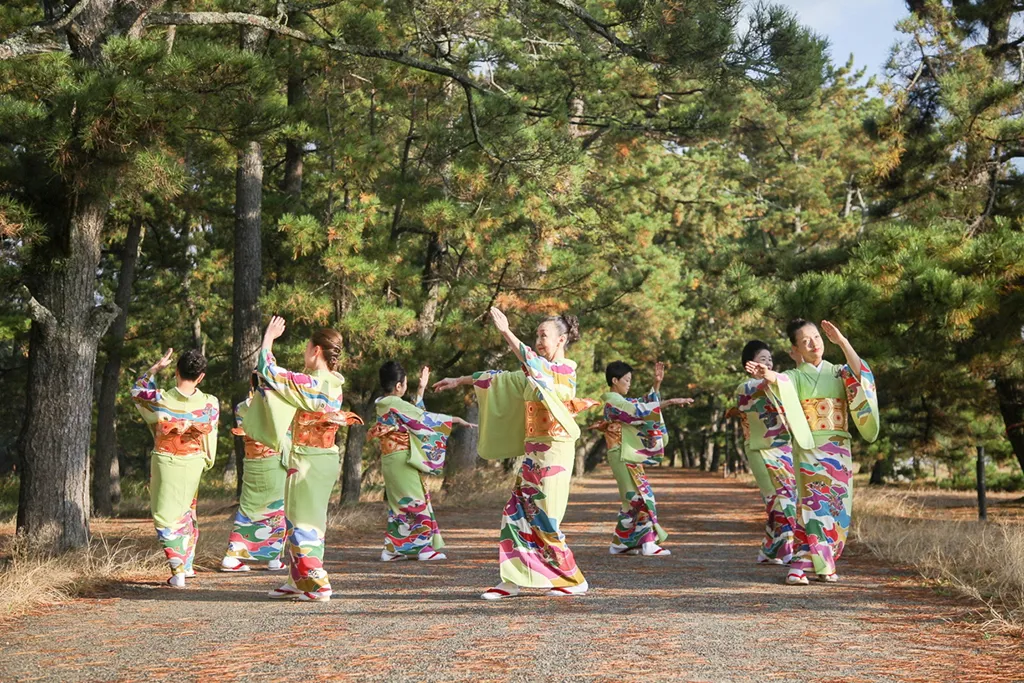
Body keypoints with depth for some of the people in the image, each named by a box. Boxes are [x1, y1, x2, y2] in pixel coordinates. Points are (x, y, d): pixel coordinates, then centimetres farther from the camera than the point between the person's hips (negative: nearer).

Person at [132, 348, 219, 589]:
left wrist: (156, 367, 8)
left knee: (166, 517, 5)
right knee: (186, 512, 23)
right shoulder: (210, 404, -12)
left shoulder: (160, 399, -16)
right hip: (193, 465, 3)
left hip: (165, 463, -3)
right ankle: (187, 565, 33)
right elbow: (210, 438, 2)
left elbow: (137, 390, 5)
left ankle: (178, 572, -3)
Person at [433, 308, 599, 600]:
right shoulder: (538, 372, 15)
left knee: (543, 518, -5)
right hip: (533, 452, 8)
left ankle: (574, 581, 5)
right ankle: (512, 579, 4)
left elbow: (534, 365, -29)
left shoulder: (566, 370, -9)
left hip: (553, 453, -8)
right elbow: (501, 378, 21)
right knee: (517, 511, 3)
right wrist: (460, 381, 23)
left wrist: (506, 331, -32)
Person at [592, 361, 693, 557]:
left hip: (630, 456, 10)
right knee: (641, 497, -10)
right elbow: (641, 411, -22)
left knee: (633, 500, 10)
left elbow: (645, 404, 22)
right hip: (623, 456, -10)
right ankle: (648, 543, -9)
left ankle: (620, 543, 13)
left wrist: (657, 383, 12)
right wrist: (669, 402, -22)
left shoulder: (620, 401, 18)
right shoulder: (613, 402, -12)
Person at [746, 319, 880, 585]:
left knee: (838, 507, 3)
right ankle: (801, 566, -14)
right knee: (813, 503, -14)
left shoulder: (839, 373, 13)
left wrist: (842, 342, -11)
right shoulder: (795, 376, 4)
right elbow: (783, 383, -20)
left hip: (839, 450, 4)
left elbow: (860, 374, -8)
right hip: (808, 448, -3)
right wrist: (769, 376, -43)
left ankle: (825, 564, 15)